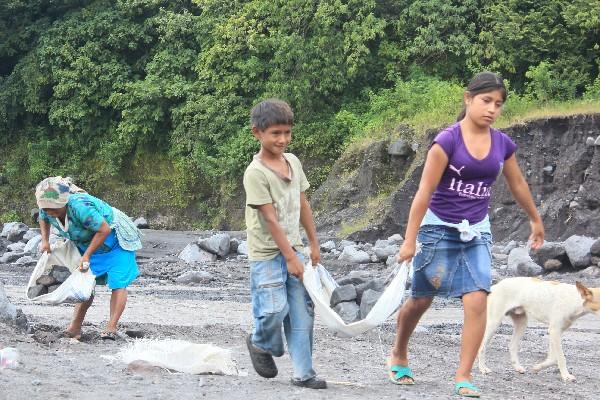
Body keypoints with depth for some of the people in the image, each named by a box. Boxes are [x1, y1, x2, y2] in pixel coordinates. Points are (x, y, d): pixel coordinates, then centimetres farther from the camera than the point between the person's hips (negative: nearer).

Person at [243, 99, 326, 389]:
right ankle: (260, 344, 22)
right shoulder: (256, 173, -16)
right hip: (267, 255, -6)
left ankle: (303, 373, 9)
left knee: (302, 313, 3)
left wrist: (313, 244, 16)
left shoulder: (293, 162, 6)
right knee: (274, 310, -11)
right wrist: (291, 258, -16)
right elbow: (270, 218, -17)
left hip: (292, 249, 6)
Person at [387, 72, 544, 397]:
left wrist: (535, 220, 30)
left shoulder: (503, 144, 1)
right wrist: (409, 240, -18)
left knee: (477, 301, -14)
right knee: (421, 299, 11)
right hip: (439, 228, -3)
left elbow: (517, 185, 19)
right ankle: (398, 355, 37)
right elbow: (424, 191, -16)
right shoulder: (448, 140, -15)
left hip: (476, 232, 3)